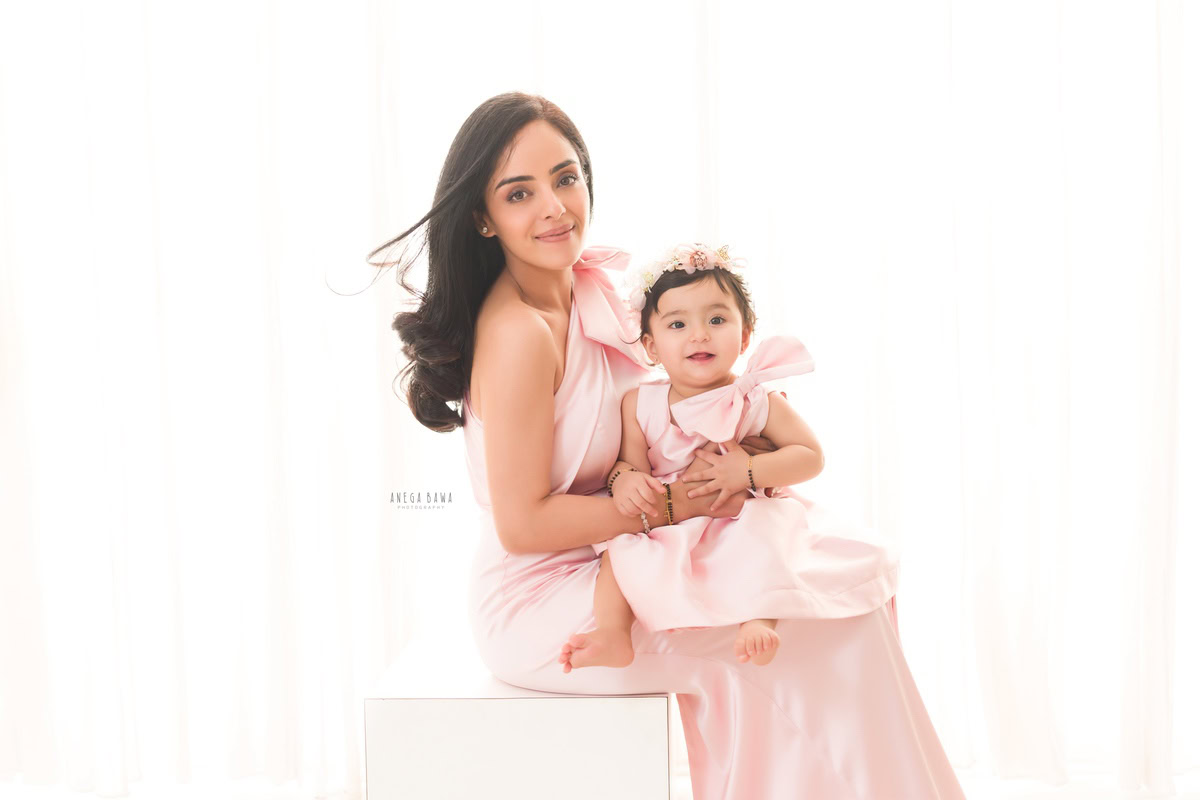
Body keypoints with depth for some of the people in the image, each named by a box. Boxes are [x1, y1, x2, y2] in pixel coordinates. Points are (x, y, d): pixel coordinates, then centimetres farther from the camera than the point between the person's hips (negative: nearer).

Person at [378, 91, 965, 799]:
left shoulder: (590, 285, 3)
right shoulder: (517, 333, -24)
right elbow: (523, 524, -22)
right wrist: (674, 502, -17)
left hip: (602, 563, 8)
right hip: (542, 605, -8)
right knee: (824, 632, -12)